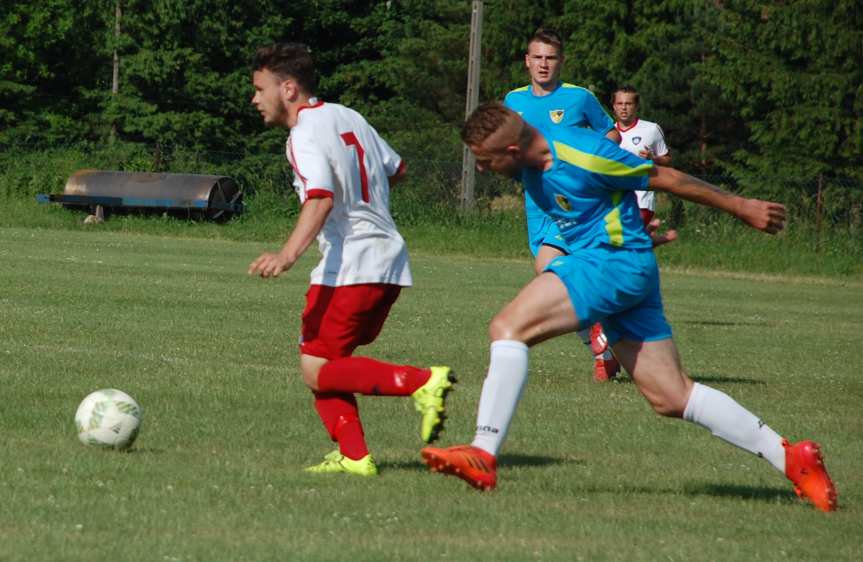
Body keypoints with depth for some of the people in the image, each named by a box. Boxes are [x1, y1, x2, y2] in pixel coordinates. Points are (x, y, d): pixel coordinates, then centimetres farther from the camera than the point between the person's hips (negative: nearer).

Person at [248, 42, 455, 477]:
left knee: (317, 371, -7)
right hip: (389, 261, 9)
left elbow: (321, 198, -28)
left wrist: (288, 254, -40)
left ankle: (422, 382, -20)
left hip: (351, 265, -9)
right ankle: (353, 456, 3)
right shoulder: (346, 117, 16)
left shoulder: (305, 136, -12)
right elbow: (396, 169, 27)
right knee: (324, 363, 14)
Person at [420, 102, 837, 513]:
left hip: (615, 260, -10)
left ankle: (483, 455, -24)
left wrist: (740, 207, 2)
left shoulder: (583, 157, -20)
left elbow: (664, 178, -9)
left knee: (508, 328, -19)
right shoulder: (531, 158, 5)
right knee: (672, 398, 8)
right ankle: (791, 459, 11)